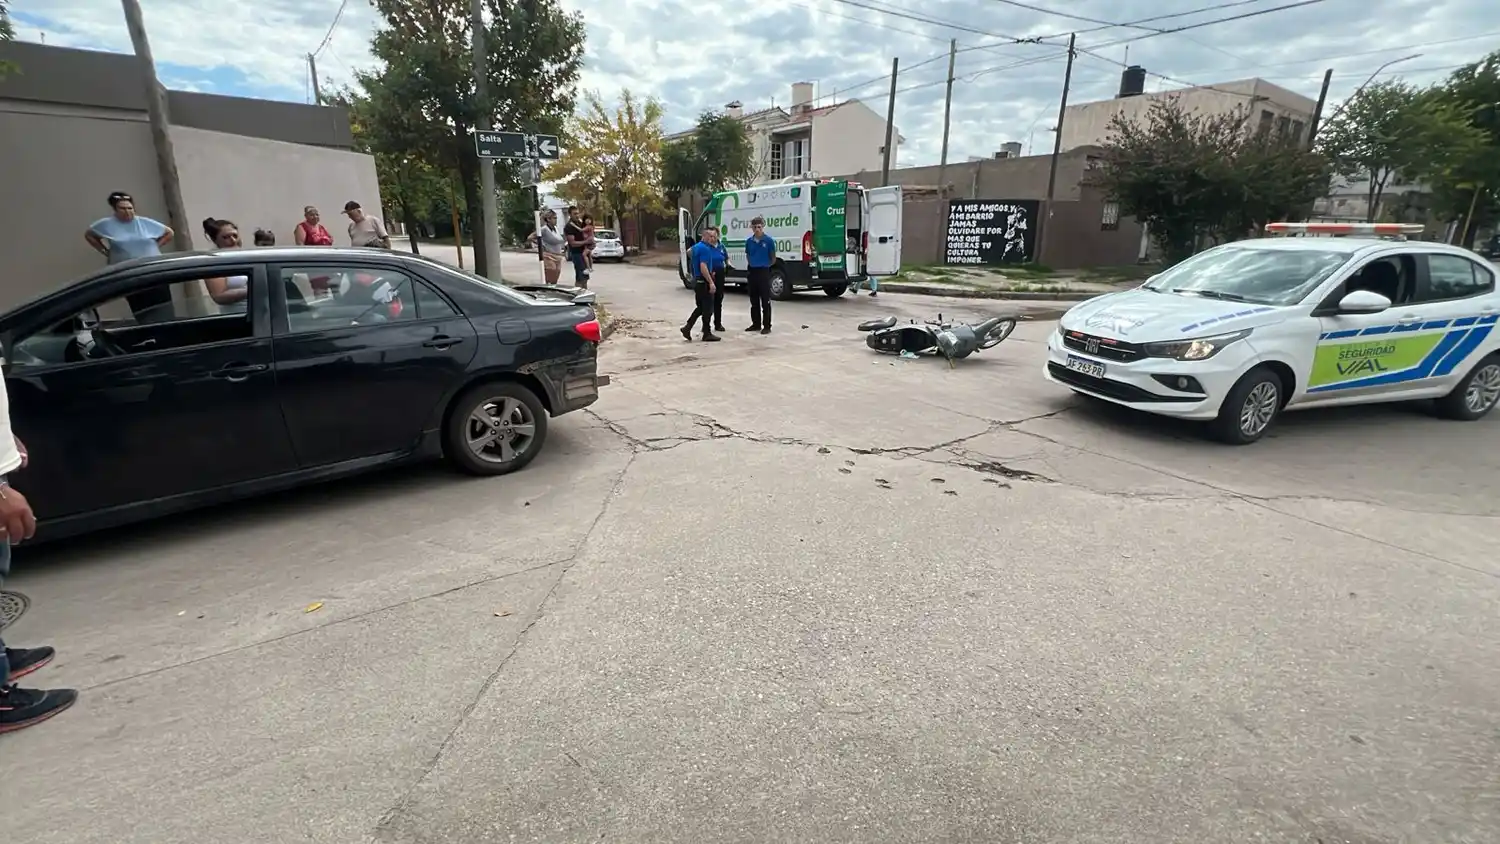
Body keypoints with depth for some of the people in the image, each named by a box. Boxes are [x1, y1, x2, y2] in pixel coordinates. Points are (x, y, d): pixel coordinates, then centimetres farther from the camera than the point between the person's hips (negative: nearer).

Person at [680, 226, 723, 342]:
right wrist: (711, 282, -24)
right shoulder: (705, 249, -17)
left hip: (696, 280, 9)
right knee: (708, 308, -1)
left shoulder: (696, 247, 13)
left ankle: (687, 327, 9)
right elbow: (703, 267, -24)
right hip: (704, 281, -9)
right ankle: (707, 334, 5)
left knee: (701, 307, 16)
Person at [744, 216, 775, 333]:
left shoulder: (769, 240, -6)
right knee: (754, 300, 10)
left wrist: (766, 265, 10)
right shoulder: (749, 241, 6)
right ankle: (756, 324, 19)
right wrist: (750, 265, 14)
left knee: (765, 301, -3)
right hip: (752, 271, 5)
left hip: (764, 272, -5)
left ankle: (767, 326, 1)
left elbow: (773, 258, 3)